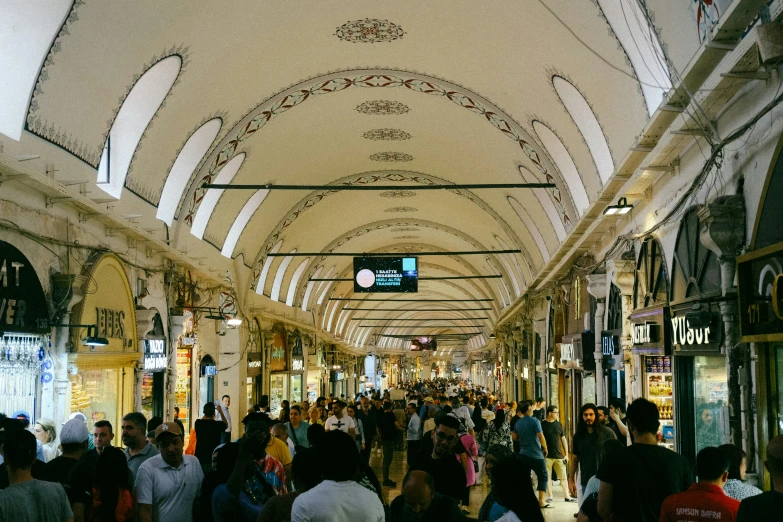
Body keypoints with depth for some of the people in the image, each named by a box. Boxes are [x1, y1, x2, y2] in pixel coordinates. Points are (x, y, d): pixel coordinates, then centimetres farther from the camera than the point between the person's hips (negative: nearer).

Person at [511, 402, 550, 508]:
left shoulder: (518, 423, 6)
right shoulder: (534, 421, -12)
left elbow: (514, 437, 12)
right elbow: (541, 437, -18)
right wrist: (545, 449, -5)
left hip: (523, 454, 5)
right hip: (536, 454, -5)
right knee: (543, 476, 5)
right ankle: (541, 500, -1)